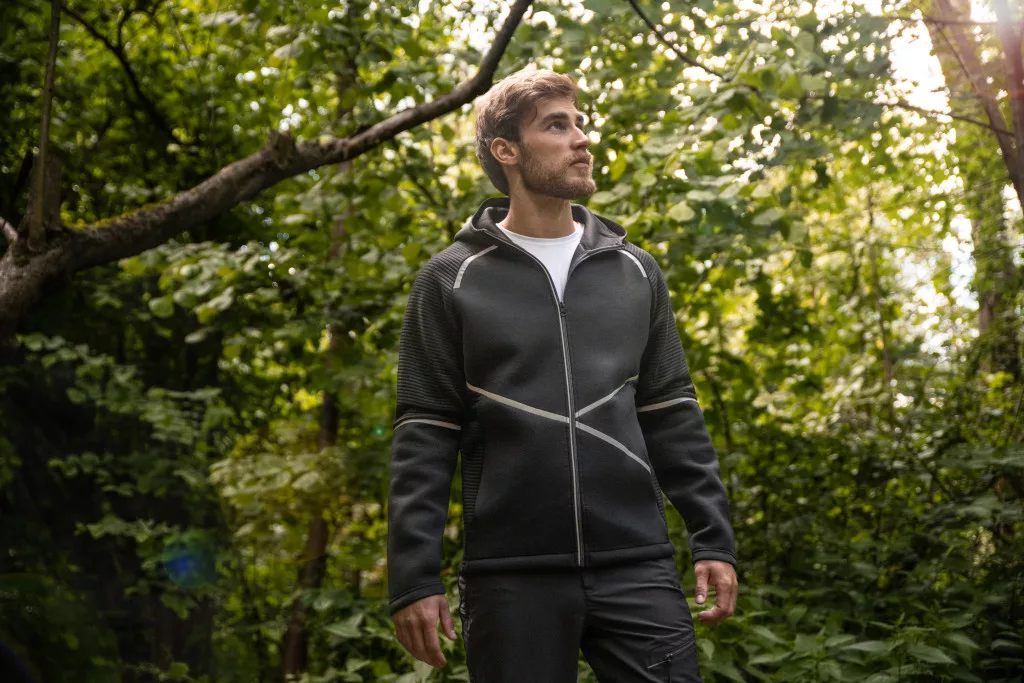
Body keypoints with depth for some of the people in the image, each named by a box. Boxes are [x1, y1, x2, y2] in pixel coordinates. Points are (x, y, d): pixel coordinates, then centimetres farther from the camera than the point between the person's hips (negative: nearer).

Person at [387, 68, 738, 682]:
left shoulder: (636, 272, 13)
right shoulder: (452, 280, 3)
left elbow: (672, 415, 13)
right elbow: (426, 435, 0)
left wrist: (714, 540, 5)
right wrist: (414, 576, -7)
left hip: (638, 568, 2)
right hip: (513, 576, -2)